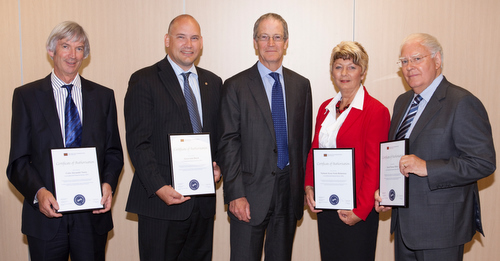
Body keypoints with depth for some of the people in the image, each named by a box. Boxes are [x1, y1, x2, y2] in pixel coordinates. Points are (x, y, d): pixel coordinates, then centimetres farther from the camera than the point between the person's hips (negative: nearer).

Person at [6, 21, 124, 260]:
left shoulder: (103, 96, 6)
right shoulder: (26, 95, 2)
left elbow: (113, 152, 7)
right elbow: (18, 161, 0)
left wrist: (108, 183, -12)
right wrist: (38, 193, -17)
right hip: (46, 215, -1)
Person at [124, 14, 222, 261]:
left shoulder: (213, 83, 12)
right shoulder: (144, 81, -4)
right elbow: (138, 143, -9)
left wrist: (218, 165, -1)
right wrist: (159, 188, -18)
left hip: (203, 201, 5)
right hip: (161, 202, -4)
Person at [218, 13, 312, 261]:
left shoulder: (301, 85, 8)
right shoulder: (236, 86, -3)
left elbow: (305, 138, 10)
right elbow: (228, 144, -6)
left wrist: (304, 185, 6)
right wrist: (235, 194, -12)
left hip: (290, 191, 3)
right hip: (251, 193, -3)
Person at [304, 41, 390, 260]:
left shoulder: (376, 111, -9)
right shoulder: (326, 108, 11)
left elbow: (374, 166, -12)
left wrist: (360, 210, -15)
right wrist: (309, 187, 2)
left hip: (356, 211, -5)